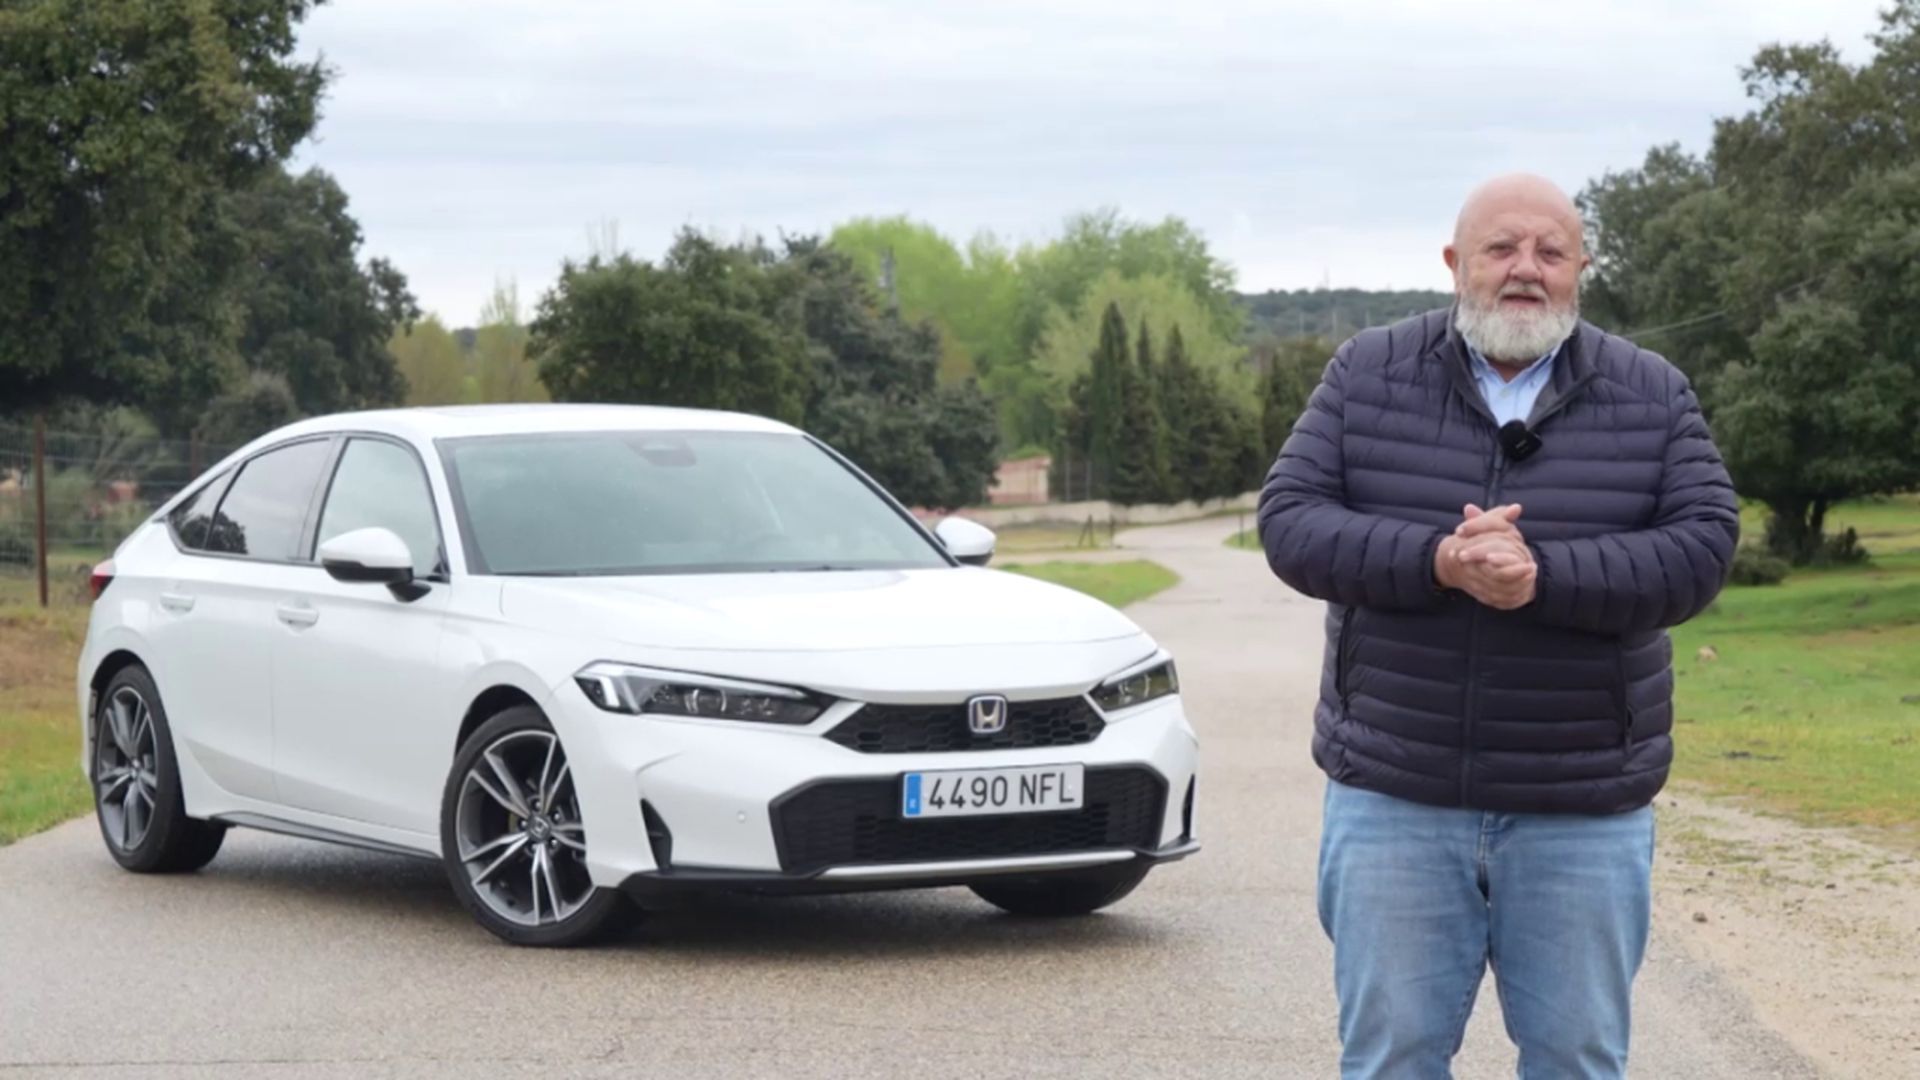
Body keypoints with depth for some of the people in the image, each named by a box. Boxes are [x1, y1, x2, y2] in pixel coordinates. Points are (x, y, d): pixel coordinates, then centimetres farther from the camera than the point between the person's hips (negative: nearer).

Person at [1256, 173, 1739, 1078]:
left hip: (1583, 812, 0)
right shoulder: (1369, 375, 3)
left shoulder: (1651, 395, 3)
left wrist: (1543, 576, -22)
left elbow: (1703, 545, -8)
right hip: (1395, 800, 0)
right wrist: (1437, 562, -21)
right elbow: (1290, 521, -5)